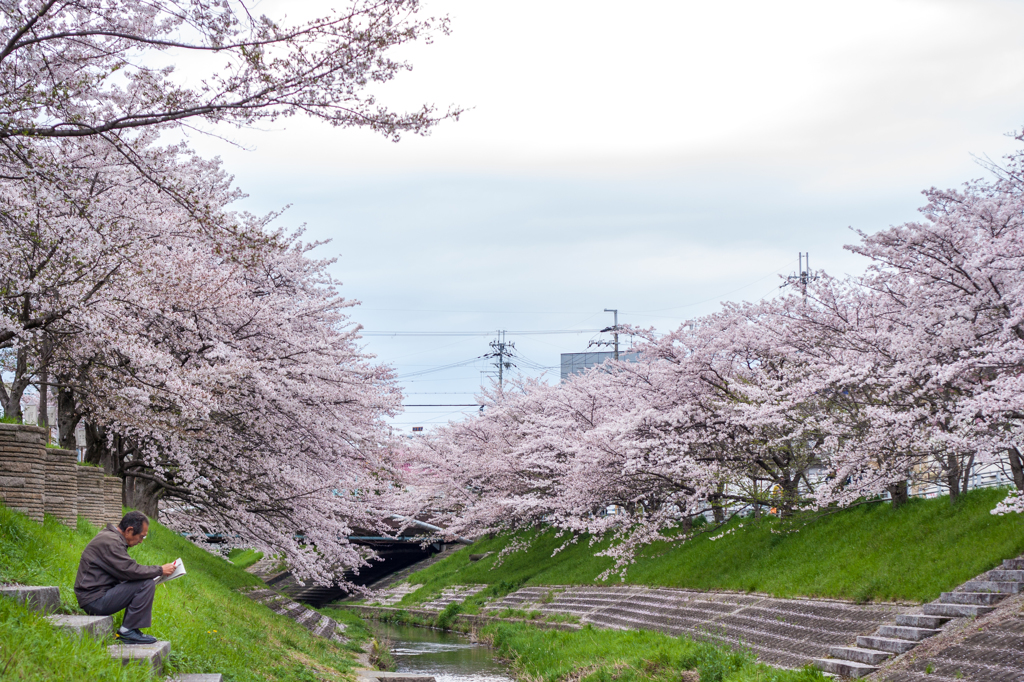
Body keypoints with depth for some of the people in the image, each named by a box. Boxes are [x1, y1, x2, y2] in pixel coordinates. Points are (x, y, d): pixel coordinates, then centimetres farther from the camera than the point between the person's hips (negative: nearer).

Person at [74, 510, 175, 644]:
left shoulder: (109, 536, 17)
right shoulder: (110, 541, -17)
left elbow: (124, 570, 23)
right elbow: (130, 570, -23)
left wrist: (156, 573, 11)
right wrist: (160, 570, -12)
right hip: (94, 601, -11)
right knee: (146, 584, -18)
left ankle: (127, 630, 10)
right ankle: (127, 631, -12)